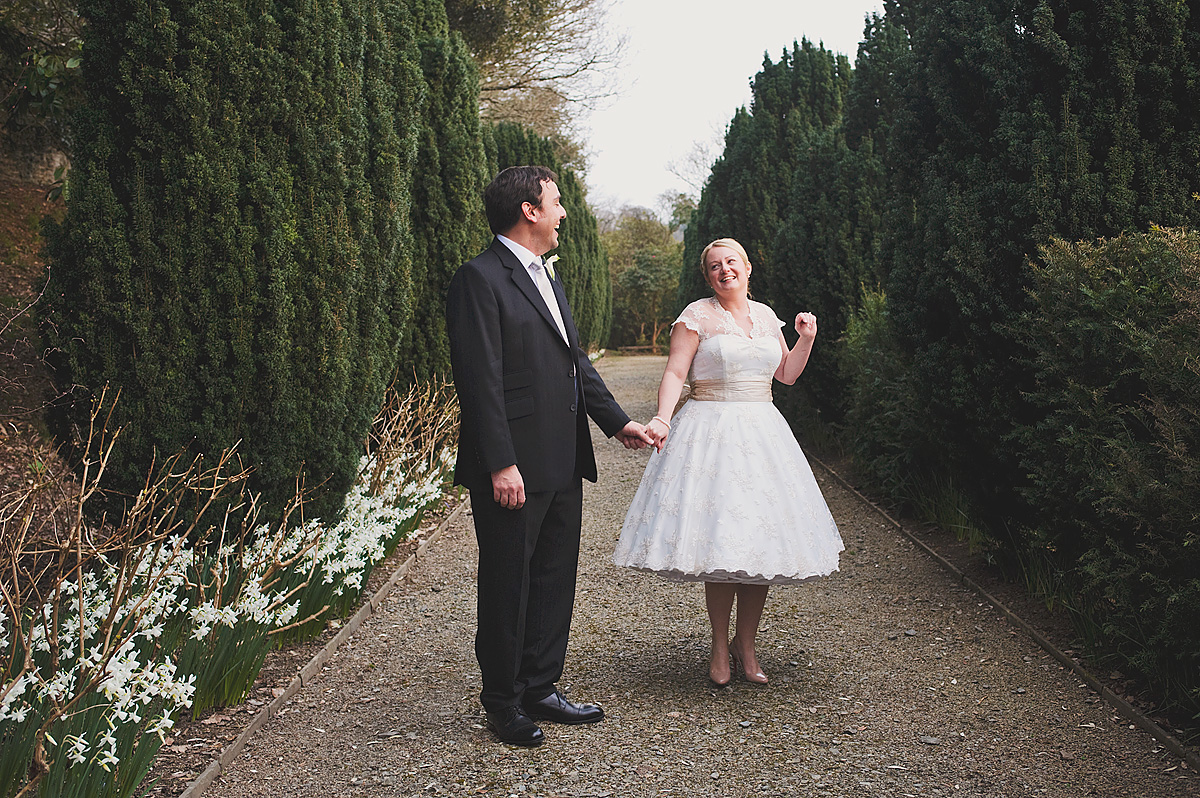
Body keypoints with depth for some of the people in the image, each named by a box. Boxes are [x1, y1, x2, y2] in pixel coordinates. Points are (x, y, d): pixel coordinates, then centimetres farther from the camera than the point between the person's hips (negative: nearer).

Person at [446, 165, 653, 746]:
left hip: (562, 466, 9)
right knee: (507, 585, 4)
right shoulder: (480, 278, -12)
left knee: (554, 579, 15)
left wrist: (616, 421, 17)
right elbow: (479, 378, -18)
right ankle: (503, 703, 18)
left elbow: (576, 361, 22)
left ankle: (540, 689, 27)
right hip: (514, 469, -9)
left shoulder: (546, 279, 18)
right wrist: (500, 464, -21)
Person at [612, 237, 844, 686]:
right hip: (712, 433, -5)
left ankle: (745, 644, 16)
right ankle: (720, 647, 9)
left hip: (761, 434, 5)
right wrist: (662, 417, -23)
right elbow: (675, 372, -8)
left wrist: (806, 340, 7)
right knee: (719, 545, -7)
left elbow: (787, 374, 22)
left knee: (761, 542, 2)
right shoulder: (697, 316, -1)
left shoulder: (766, 316, 14)